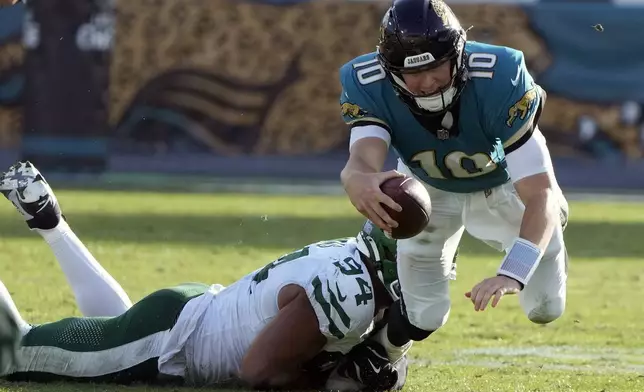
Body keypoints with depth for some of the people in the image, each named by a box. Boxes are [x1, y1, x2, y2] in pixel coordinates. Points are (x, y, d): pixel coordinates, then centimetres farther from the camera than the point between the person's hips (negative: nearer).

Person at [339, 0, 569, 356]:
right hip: (428, 187, 1)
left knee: (545, 309, 5)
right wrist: (359, 180, -80)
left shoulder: (500, 78, -42)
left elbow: (541, 194, -43)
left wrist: (510, 274, -59)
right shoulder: (368, 85, -35)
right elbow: (362, 159, -52)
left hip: (503, 182, -1)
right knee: (422, 320, -6)